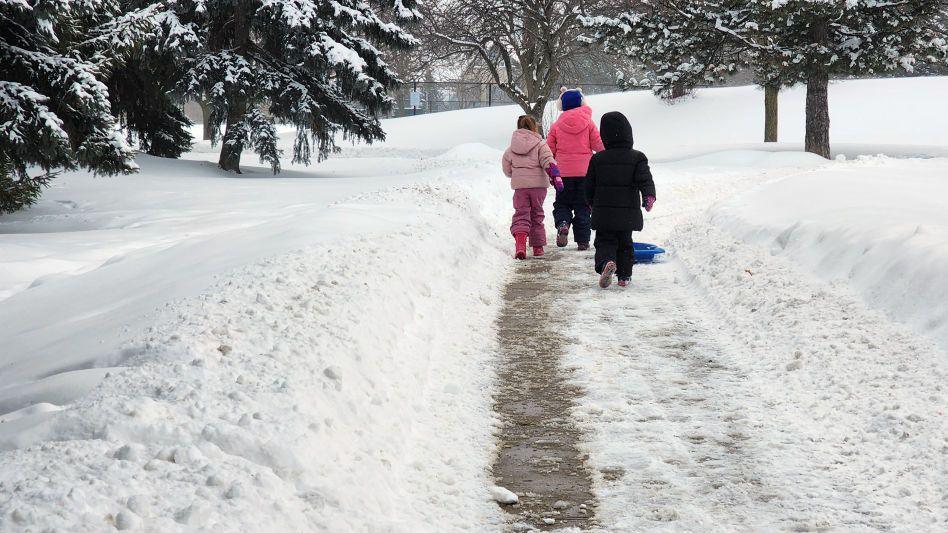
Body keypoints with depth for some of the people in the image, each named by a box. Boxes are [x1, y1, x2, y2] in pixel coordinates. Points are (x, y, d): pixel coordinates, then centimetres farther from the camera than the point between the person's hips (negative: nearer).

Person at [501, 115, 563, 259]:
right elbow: (549, 162, -16)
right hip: (538, 185, -1)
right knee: (537, 215, 15)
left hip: (519, 186, 1)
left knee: (521, 214, 1)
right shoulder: (540, 145, -2)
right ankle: (538, 246, 18)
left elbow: (507, 170, 16)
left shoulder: (510, 150, 7)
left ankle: (520, 243, -24)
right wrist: (556, 177, -19)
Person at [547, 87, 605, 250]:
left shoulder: (556, 125, 0)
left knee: (562, 203, 12)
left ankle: (562, 224, -18)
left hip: (564, 172, 0)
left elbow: (550, 150, 3)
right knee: (582, 206, 7)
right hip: (585, 171, 0)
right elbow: (599, 144, -2)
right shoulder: (588, 123, -3)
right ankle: (582, 240, 4)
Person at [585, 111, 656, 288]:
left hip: (603, 213, 0)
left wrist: (593, 204, 22)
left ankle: (606, 262, -25)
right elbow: (645, 179, -17)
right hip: (628, 212, 0)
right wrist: (649, 195, -19)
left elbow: (589, 186, 9)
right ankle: (624, 275, 14)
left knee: (604, 241, 4)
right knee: (625, 243, 15)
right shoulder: (637, 158, -2)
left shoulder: (597, 159, 2)